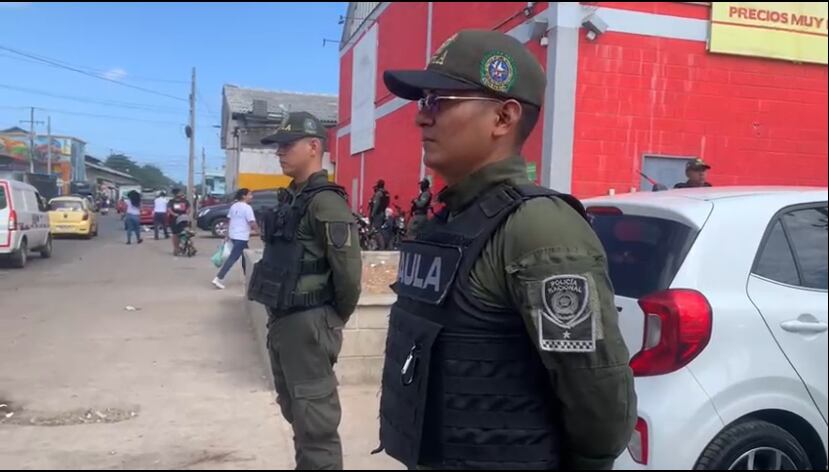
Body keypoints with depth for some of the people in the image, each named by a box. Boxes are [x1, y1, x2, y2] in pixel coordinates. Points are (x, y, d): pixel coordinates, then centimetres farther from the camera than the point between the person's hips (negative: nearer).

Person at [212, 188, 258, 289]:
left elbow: (229, 221, 15)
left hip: (233, 235, 9)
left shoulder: (233, 206, 11)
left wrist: (228, 235, 20)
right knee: (233, 258, -9)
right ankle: (218, 278, -14)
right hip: (241, 237, -9)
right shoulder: (247, 207, -13)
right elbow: (252, 224, -17)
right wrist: (259, 231, 0)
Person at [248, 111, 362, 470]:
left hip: (308, 325, -9)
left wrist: (336, 318, -8)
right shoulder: (290, 198, 12)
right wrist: (278, 316, 14)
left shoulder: (325, 201, -17)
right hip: (282, 321, 10)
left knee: (315, 423, 0)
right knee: (294, 411, 22)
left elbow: (348, 270, -22)